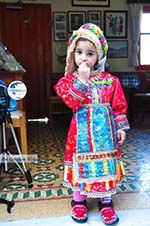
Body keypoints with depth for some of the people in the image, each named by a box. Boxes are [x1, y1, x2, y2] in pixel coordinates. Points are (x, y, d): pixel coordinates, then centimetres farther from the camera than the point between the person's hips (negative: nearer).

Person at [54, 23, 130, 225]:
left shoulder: (110, 81, 0)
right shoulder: (69, 80, -2)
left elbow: (119, 106, 4)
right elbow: (73, 102, -18)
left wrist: (121, 128, 0)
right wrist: (82, 79, -22)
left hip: (105, 131, 1)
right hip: (82, 131, -1)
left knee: (106, 165, 10)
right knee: (81, 163, 9)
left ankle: (106, 201, 29)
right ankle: (79, 200, 30)